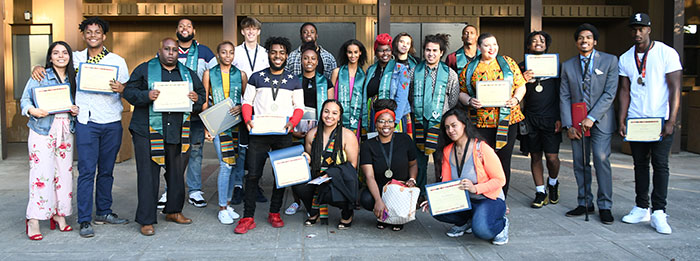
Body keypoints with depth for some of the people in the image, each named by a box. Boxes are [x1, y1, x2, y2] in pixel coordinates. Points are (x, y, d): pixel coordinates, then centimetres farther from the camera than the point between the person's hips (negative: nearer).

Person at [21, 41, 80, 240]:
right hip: (43, 130, -4)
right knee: (42, 173, -8)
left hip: (65, 131, 4)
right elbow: (25, 99, 1)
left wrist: (77, 110, -1)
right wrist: (33, 110, -18)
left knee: (64, 172, 4)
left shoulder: (73, 79, 14)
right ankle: (33, 219, -2)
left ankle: (59, 214, 15)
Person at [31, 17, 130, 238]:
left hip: (112, 122, 1)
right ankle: (84, 220, 0)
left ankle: (104, 212, 22)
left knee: (107, 170, 10)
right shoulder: (76, 58, 10)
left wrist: (121, 89, -15)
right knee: (87, 171, -4)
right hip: (86, 122, -1)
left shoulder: (117, 61, 8)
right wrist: (39, 68, -1)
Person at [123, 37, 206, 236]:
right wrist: (146, 96, -18)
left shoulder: (188, 74, 15)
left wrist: (196, 98, -4)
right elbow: (129, 92, 1)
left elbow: (202, 93, 20)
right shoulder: (144, 70, 5)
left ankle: (173, 211, 29)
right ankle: (146, 220, 3)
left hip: (178, 132, 4)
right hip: (148, 131, -4)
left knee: (177, 173, 12)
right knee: (148, 175, -4)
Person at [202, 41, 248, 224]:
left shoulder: (240, 74, 8)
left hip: (236, 123, 3)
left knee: (233, 163, 6)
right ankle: (222, 209, 1)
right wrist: (206, 127, -3)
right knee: (226, 164, -10)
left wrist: (241, 108, -12)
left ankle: (227, 203, 21)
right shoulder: (209, 74, 4)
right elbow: (204, 102, 4)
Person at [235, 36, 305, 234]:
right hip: (259, 133, -1)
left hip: (283, 135, 1)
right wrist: (247, 120, -10)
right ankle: (248, 218, 1)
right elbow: (247, 102, 8)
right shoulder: (256, 78, 9)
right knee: (253, 174, -5)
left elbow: (299, 107, 8)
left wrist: (292, 123, -10)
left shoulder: (293, 81, 11)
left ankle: (274, 213, 19)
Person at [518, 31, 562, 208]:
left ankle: (553, 183, 26)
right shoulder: (522, 67, 7)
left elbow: (560, 93, 5)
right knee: (535, 157, 6)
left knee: (552, 156, -4)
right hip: (530, 118, 1)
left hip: (550, 118, -1)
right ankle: (540, 192, 17)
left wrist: (559, 117, -2)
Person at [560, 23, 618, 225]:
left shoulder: (609, 61, 2)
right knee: (580, 163, 4)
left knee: (601, 159, -10)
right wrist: (568, 125, -4)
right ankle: (585, 203, 15)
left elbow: (610, 93, -6)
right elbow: (564, 97, 5)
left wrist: (591, 117, -14)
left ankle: (605, 206, 0)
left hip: (600, 121, -2)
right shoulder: (567, 66, 8)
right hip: (576, 121, 3)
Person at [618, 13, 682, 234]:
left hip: (660, 120, -4)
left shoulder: (667, 53, -4)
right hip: (635, 120, 4)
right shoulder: (625, 59, 7)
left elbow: (675, 89, -8)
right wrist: (621, 121, 0)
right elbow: (625, 91, 8)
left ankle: (659, 213, -2)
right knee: (640, 164, 9)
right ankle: (641, 208, 16)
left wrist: (671, 122, -15)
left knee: (660, 164, -6)